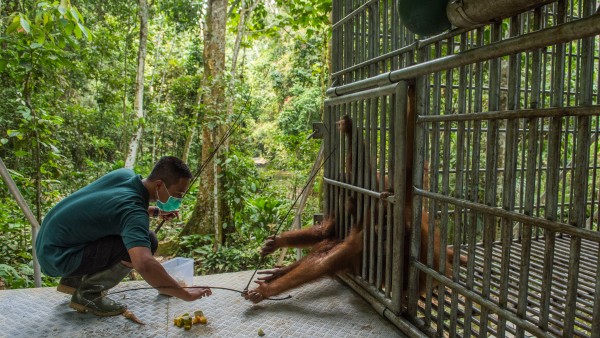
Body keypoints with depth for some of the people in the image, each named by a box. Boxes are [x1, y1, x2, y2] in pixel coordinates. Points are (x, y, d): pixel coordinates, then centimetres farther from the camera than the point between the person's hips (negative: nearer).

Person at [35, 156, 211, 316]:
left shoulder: (125, 174, -2)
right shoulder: (134, 212, -27)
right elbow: (144, 264, -42)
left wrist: (155, 211, 14)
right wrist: (185, 294, -32)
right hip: (57, 258, -9)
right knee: (148, 243, -21)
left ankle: (74, 279, 22)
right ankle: (88, 293, -3)